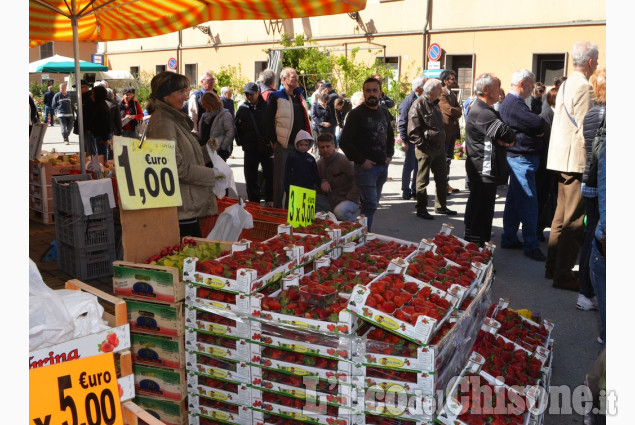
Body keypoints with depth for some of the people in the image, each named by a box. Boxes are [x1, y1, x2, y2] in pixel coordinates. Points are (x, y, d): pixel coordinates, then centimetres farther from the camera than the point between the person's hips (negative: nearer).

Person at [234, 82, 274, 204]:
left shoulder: (267, 106, -1)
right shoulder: (243, 109, 4)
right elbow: (237, 128, 11)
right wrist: (241, 142, 4)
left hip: (267, 147, -1)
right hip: (250, 149, 2)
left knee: (270, 175, 4)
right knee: (251, 177, 6)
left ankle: (269, 200, 18)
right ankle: (254, 202, 16)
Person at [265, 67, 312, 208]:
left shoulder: (299, 97, 17)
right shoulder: (276, 97, -4)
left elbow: (304, 120, 22)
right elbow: (269, 120, -8)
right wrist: (274, 140, -13)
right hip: (282, 144, -6)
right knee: (280, 177, -1)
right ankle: (277, 207, 7)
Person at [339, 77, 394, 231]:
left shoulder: (384, 112, 13)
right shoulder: (356, 114, -7)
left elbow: (390, 136, 27)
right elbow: (344, 142, -11)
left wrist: (389, 155, 11)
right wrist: (361, 161, -14)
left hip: (383, 166, 7)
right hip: (366, 167, -6)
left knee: (372, 204, 11)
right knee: (370, 204, -10)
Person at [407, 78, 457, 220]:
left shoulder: (435, 104, 15)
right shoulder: (418, 105, -13)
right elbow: (413, 131, -17)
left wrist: (442, 142, 17)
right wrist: (422, 144, -19)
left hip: (439, 148, 9)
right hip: (425, 150, -9)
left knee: (442, 178, 15)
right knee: (423, 180, 2)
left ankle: (441, 206, 28)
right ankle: (421, 209, 11)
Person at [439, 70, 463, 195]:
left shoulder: (453, 94, 18)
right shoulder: (441, 93, -12)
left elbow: (459, 111, 10)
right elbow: (449, 110, -22)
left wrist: (455, 112, -10)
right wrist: (457, 111, -4)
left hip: (453, 130, 9)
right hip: (444, 130, -9)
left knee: (448, 158, 12)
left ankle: (446, 184, 19)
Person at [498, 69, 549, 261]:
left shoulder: (514, 102, 17)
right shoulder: (514, 104, -18)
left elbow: (539, 126, 17)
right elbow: (540, 124, -25)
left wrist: (540, 128, -4)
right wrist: (544, 126, -4)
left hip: (519, 158, 11)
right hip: (522, 159, -11)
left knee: (514, 201, 15)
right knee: (529, 202, -6)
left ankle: (509, 239, 23)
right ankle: (531, 245, 0)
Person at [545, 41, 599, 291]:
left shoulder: (566, 85, 15)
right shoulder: (583, 87, -14)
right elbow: (585, 129, -19)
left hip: (562, 158, 10)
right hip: (577, 160, -10)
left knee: (562, 215, 16)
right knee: (574, 221, -5)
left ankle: (553, 267, 24)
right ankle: (563, 274, -1)